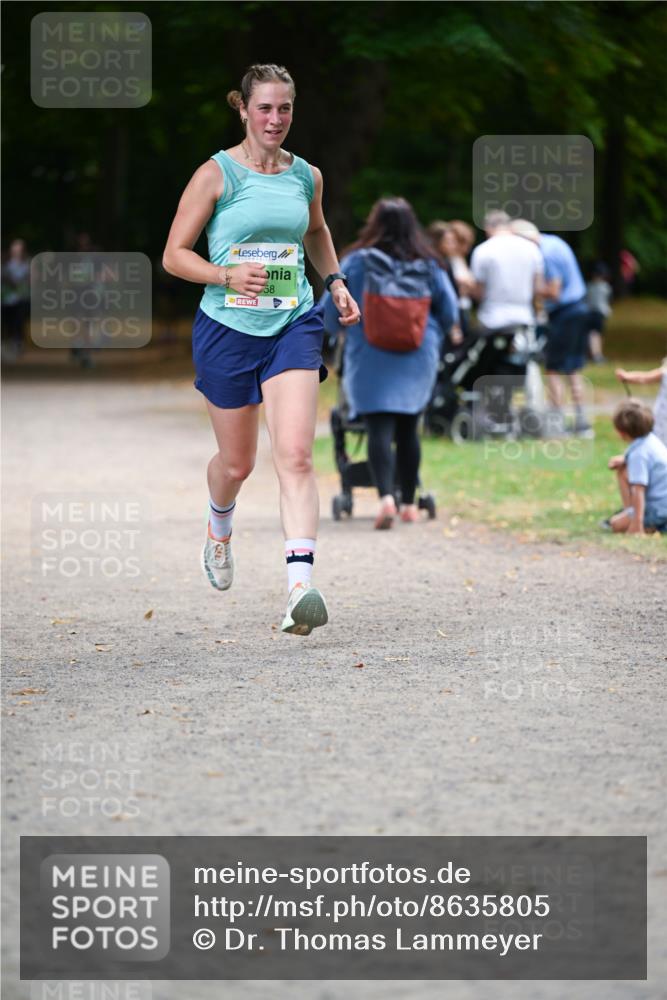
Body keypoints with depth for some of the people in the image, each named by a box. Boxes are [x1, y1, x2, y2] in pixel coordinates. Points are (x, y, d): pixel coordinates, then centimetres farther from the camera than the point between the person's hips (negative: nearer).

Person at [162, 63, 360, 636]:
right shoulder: (217, 174, -6)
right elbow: (175, 255, -5)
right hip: (227, 329, -2)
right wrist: (227, 275, -20)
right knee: (237, 462, 11)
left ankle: (301, 589, -25)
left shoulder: (306, 176, 6)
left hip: (293, 328, 2)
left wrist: (335, 281, 14)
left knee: (295, 455, -16)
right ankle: (219, 530, 47)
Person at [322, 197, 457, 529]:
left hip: (370, 359, -2)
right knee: (408, 429, 14)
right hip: (418, 360, 3)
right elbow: (449, 313, 6)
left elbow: (329, 311, 0)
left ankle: (386, 497, -24)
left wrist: (335, 329, 23)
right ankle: (408, 504, 20)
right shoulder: (428, 266, 0)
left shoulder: (357, 262, -6)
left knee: (379, 428, -5)